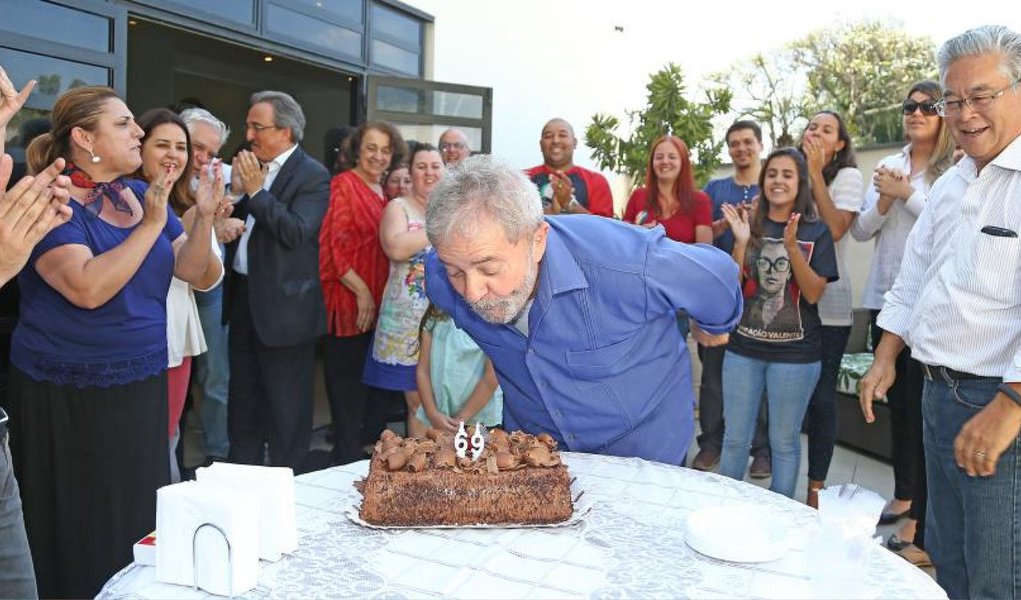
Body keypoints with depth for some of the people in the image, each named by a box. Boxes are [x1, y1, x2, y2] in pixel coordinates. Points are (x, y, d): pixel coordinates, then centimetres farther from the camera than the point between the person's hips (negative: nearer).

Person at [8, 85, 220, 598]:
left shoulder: (142, 195, 6)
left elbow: (198, 275, 3)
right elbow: (88, 288, -27)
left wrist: (204, 216, -13)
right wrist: (151, 225, -22)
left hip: (142, 388, 6)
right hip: (69, 399, -5)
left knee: (141, 524, 13)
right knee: (80, 541, 8)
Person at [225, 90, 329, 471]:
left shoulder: (313, 176, -11)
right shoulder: (252, 167, 11)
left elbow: (296, 232, -23)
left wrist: (256, 190, -19)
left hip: (283, 306, -8)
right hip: (243, 297, 8)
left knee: (286, 410, 3)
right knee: (243, 401, 19)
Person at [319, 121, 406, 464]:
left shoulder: (382, 194, 15)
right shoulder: (343, 185, -8)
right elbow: (334, 246, -16)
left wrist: (375, 296, 12)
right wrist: (362, 292, -17)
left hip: (374, 304, 8)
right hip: (348, 303, -8)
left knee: (364, 380, 15)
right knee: (346, 381, 1)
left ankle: (355, 450, 27)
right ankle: (347, 456, 13)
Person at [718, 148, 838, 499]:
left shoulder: (816, 232, -2)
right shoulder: (749, 226, 3)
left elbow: (813, 294, -9)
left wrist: (792, 247, -21)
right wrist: (741, 242, -14)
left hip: (794, 353, -2)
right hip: (743, 349, 2)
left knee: (784, 441, 10)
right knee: (734, 439, 10)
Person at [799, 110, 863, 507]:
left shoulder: (847, 176, 0)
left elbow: (835, 229, -16)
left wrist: (816, 174, -13)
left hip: (827, 305, -4)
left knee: (821, 396, 1)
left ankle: (815, 489, 12)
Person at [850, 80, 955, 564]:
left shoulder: (956, 169, -3)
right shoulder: (888, 167, 13)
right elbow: (860, 231, 10)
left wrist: (907, 194, -13)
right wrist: (884, 201, -7)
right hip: (885, 297, 6)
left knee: (919, 406, -5)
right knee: (896, 400, 15)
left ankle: (920, 522, 4)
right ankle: (903, 496, 31)